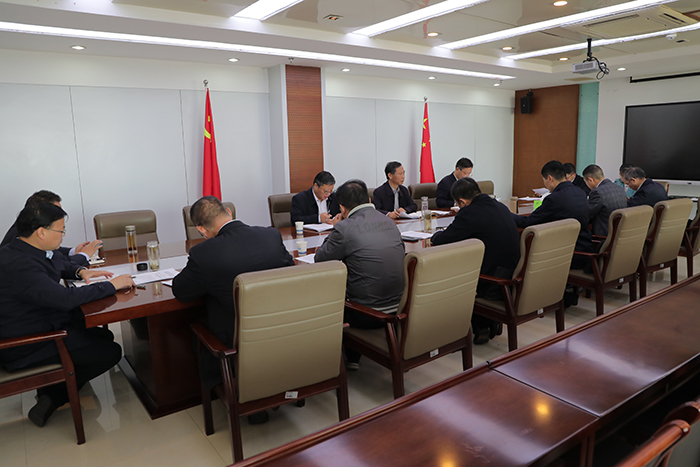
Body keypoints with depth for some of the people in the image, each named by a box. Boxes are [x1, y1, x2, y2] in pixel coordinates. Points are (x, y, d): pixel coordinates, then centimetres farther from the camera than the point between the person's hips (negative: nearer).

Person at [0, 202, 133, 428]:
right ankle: (54, 396, 8)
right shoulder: (19, 265, -30)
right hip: (27, 349, -10)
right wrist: (112, 285, -26)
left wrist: (79, 271, 2)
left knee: (104, 336, 12)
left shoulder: (18, 251, 3)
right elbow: (66, 298, -37)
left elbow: (54, 271, 23)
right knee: (111, 352, -9)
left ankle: (51, 393, 18)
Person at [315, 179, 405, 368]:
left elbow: (319, 259, -2)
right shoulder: (389, 221, 6)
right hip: (400, 307, 7)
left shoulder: (345, 228, -15)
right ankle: (352, 357, 38)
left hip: (370, 315, -6)